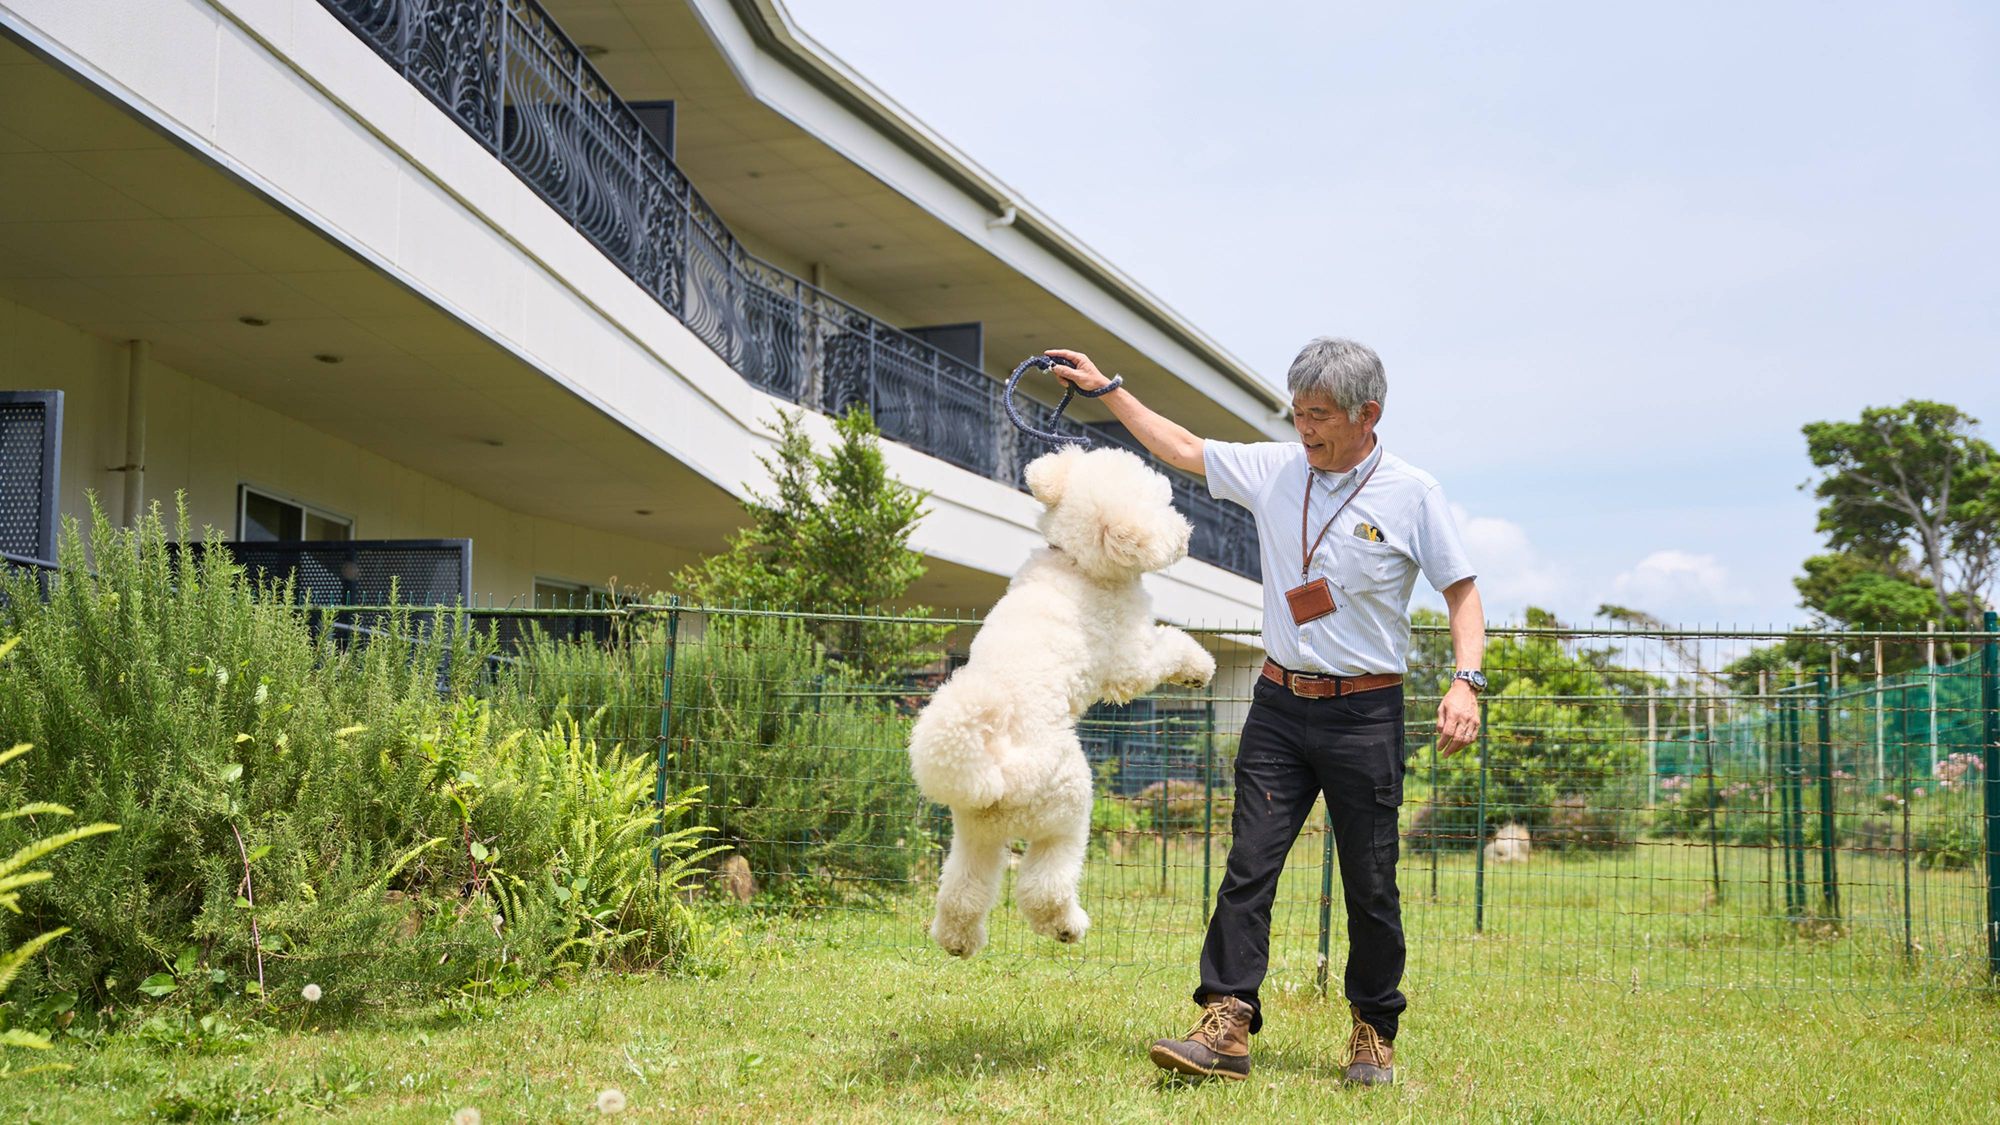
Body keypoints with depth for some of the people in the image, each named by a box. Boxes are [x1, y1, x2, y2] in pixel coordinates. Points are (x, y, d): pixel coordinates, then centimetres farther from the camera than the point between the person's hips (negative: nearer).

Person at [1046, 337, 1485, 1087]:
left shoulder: (1412, 494, -4)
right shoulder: (1274, 470, 6)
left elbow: (1462, 592, -1)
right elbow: (1183, 448, 18)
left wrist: (1465, 680, -15)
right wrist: (1106, 389, 18)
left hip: (1365, 714, -3)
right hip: (1281, 703, 3)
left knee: (1370, 885, 2)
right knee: (1248, 865, -6)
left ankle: (1374, 1033, 16)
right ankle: (1227, 1026, -8)